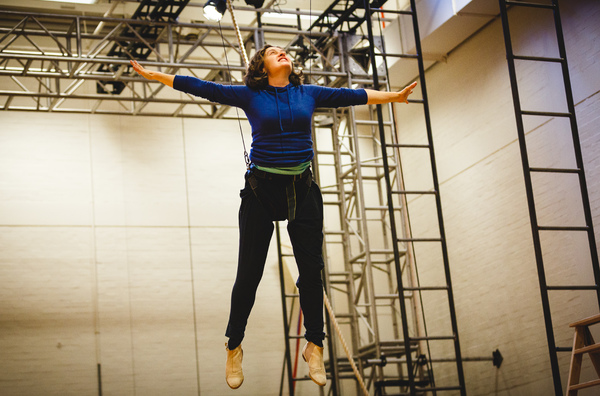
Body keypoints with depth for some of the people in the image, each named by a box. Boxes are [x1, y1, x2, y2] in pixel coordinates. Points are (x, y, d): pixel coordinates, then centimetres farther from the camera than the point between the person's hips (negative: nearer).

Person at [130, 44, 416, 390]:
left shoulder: (308, 94, 9)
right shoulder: (250, 96, 2)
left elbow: (353, 96, 15)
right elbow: (202, 88, 0)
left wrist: (394, 96, 18)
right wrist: (155, 75, -3)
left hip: (302, 190, 2)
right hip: (262, 189, -2)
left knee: (311, 270, 3)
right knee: (249, 273, 1)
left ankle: (314, 346, 19)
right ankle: (234, 348, 18)